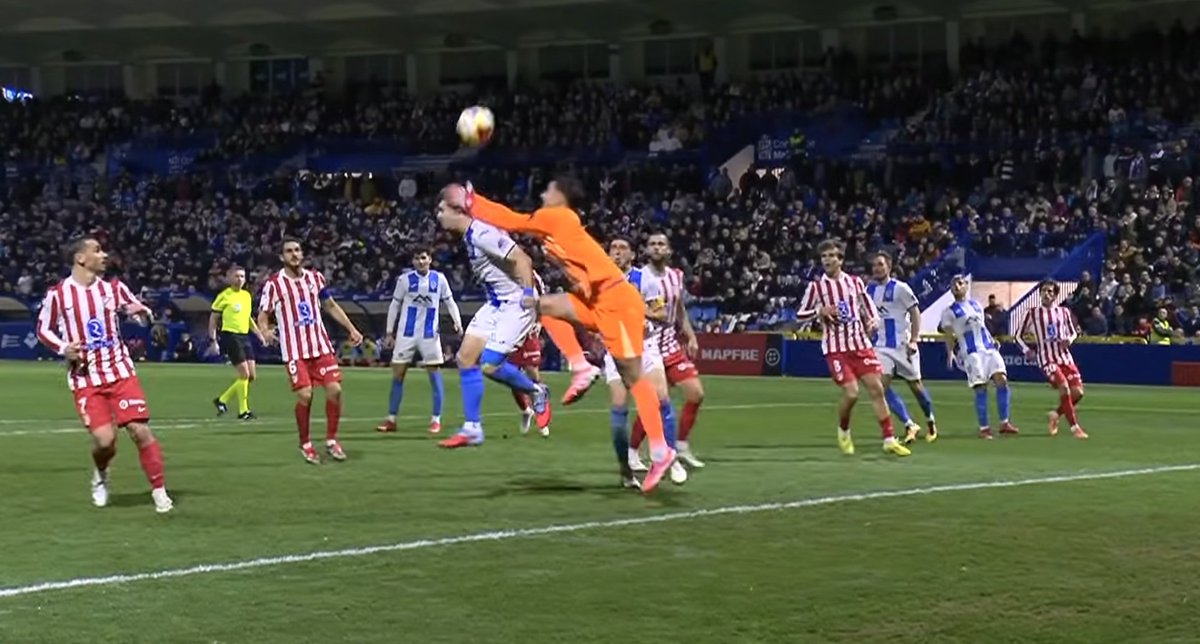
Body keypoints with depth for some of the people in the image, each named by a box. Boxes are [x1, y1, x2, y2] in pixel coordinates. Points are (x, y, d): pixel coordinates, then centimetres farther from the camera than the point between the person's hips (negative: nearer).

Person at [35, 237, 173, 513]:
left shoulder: (113, 288, 4)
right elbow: (43, 329, 7)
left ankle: (159, 491, 3)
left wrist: (144, 313, -9)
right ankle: (100, 475, 22)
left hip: (120, 372, 2)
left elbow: (139, 309, 15)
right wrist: (63, 349, -11)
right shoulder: (58, 294, -4)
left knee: (140, 429, -10)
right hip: (85, 378, -2)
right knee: (104, 439, -13)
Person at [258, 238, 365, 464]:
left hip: (321, 345, 4)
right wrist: (265, 331, -24)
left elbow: (331, 306, 19)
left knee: (334, 389, -6)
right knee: (305, 395, -13)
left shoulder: (315, 277, 8)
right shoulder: (273, 284, -5)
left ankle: (331, 440, 11)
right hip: (295, 350, -4)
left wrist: (351, 329, 14)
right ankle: (305, 444, 8)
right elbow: (263, 315, -1)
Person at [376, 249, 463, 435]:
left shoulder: (439, 279, 1)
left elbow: (450, 302, 8)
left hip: (430, 334, 0)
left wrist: (457, 322, -8)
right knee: (398, 374, 1)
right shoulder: (405, 279, -1)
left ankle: (436, 419, 4)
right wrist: (390, 332, 5)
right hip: (406, 334, 0)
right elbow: (395, 305, 6)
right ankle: (391, 419, 8)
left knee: (435, 374, -3)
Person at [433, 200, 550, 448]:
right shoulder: (469, 236, 9)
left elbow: (522, 259, -23)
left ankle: (536, 392, 12)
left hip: (516, 303, -10)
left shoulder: (483, 234, -21)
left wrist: (528, 291, -25)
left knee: (489, 364, -14)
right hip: (496, 304, 10)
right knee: (465, 358, 2)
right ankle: (472, 428, 10)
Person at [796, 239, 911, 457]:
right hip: (836, 349, -3)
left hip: (861, 345, 3)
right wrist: (820, 311, -14)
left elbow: (869, 309, 16)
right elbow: (800, 315, 4)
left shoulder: (855, 282, 8)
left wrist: (872, 322, -6)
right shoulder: (816, 287, 0)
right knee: (851, 393, -14)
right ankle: (843, 430, 15)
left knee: (876, 389, -4)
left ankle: (889, 440, 3)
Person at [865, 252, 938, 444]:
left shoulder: (900, 288, -9)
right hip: (881, 347, 4)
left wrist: (913, 340, -16)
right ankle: (910, 425, -6)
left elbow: (915, 313, -8)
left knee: (915, 384, 7)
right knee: (883, 386, -13)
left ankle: (930, 421, 30)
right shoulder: (868, 290, 7)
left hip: (902, 346, -4)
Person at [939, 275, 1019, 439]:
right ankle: (984, 428, -2)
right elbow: (949, 335, 2)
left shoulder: (976, 305, 19)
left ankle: (1004, 423, -2)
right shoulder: (949, 312, 4)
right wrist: (950, 353, -5)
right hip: (971, 353, -5)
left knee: (1001, 380, -9)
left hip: (989, 348, 5)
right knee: (981, 388, -10)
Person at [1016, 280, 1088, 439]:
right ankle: (1074, 427, -15)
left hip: (1065, 356, 4)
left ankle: (1057, 414, 23)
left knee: (1077, 392, -6)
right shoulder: (1033, 314, 1)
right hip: (1047, 359, -4)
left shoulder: (1064, 312, 9)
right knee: (1064, 387, -24)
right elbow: (1019, 336, 9)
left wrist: (1069, 340, -3)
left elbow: (1073, 332, 20)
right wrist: (1027, 350, -7)